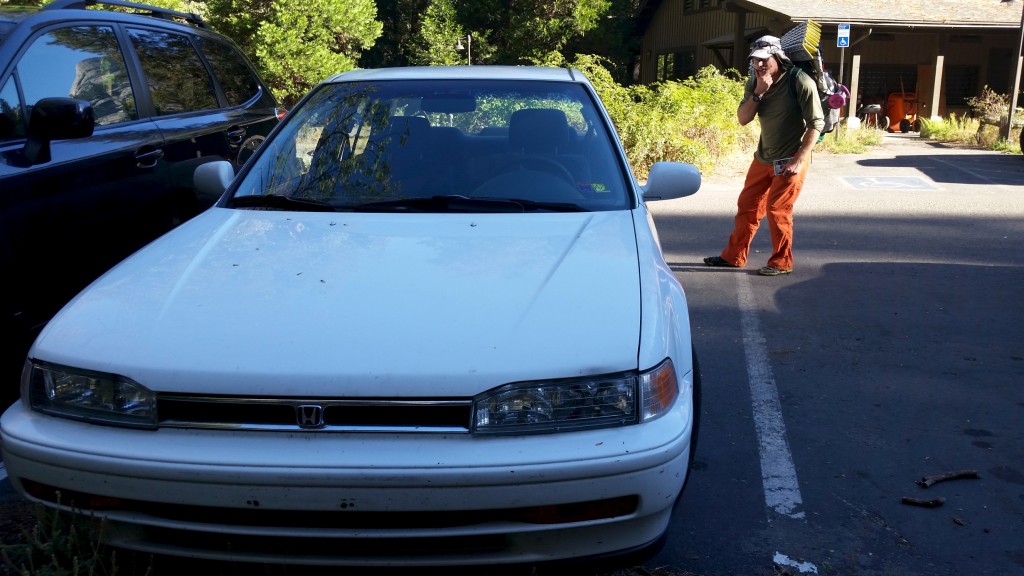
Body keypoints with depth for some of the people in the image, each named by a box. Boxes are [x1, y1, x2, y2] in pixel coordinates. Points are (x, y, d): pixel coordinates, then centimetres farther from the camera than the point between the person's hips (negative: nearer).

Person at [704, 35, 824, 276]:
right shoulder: (754, 83, 2)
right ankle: (733, 256, 21)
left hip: (790, 160, -6)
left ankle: (782, 262, 9)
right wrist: (758, 92, -20)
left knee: (777, 209, -6)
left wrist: (799, 160, -22)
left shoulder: (800, 82, -17)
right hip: (763, 157, 7)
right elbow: (743, 118, -5)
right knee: (747, 205, 10)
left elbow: (816, 123, -17)